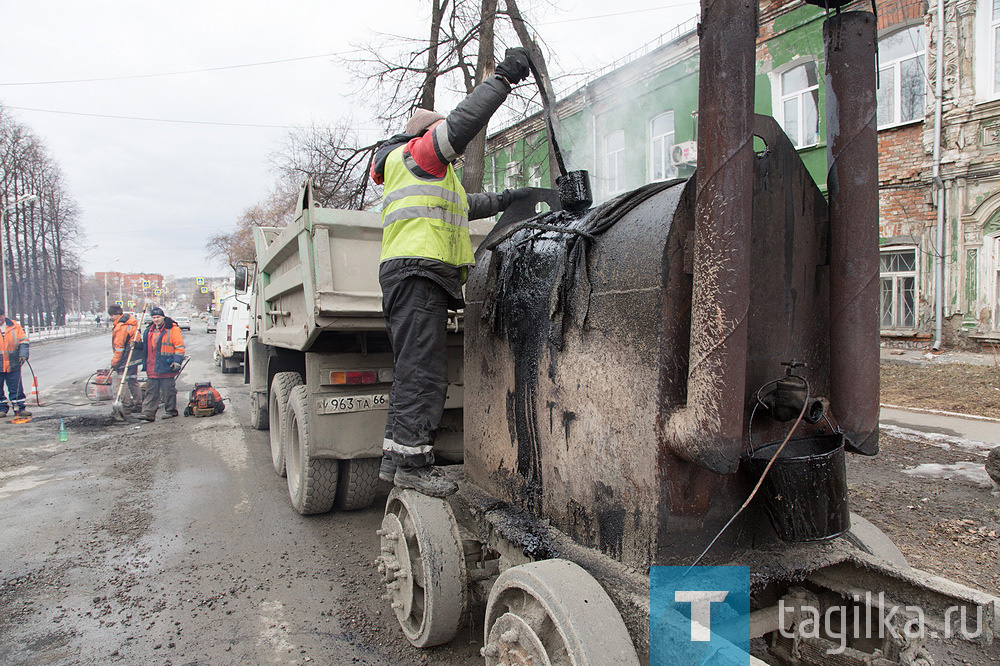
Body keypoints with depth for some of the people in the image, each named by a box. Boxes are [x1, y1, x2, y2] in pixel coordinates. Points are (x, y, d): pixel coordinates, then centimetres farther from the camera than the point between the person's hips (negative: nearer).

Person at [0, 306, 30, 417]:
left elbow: (23, 340, 6)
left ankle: (19, 409, 9)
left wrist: (23, 354, -6)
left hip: (13, 365, 1)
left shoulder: (14, 326, 4)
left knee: (17, 388, 4)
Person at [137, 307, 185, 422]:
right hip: (152, 368, 6)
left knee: (168, 390, 3)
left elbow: (179, 346, -10)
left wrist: (177, 361, -16)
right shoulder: (149, 330, 15)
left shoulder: (172, 329, -6)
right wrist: (145, 363, 24)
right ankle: (148, 413, 6)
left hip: (166, 367, -6)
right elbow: (146, 348, 26)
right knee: (151, 391, 5)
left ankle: (171, 411, 14)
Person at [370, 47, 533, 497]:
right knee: (423, 371, -13)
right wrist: (504, 77, -3)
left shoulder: (431, 174, 35)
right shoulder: (414, 153, 5)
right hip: (417, 270, -11)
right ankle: (412, 462, -11)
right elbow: (463, 122, -8)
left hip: (419, 278, 11)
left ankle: (395, 458, 13)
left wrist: (505, 199, 41)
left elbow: (463, 205, 44)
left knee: (414, 372, 9)